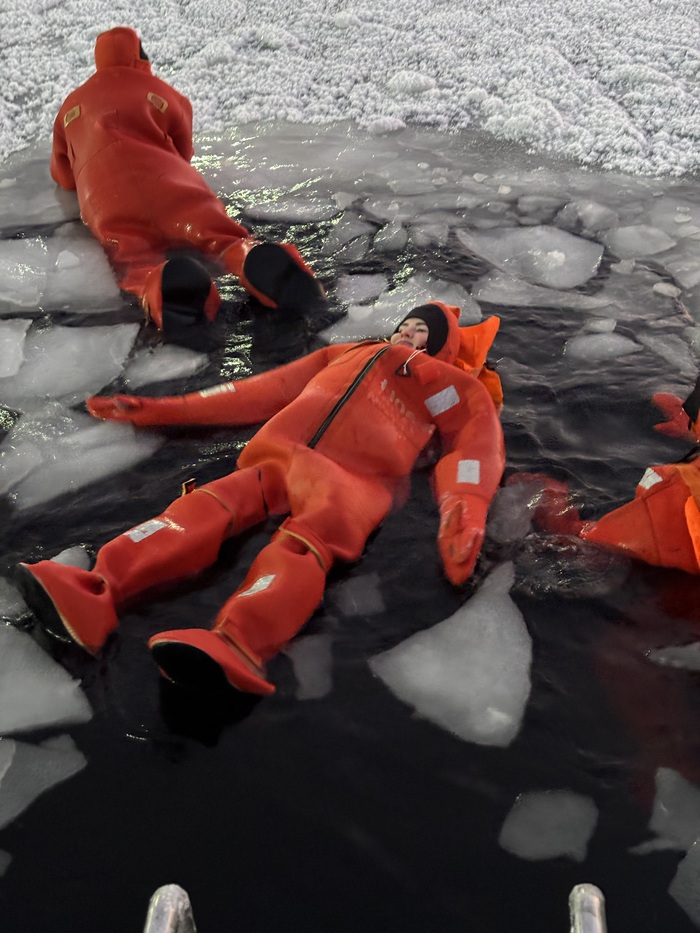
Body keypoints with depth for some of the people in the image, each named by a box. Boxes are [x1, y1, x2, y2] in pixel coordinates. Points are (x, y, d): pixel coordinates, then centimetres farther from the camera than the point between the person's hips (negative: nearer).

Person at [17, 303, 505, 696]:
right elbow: (263, 390, 32)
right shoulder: (345, 355, 34)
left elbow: (477, 444, 5)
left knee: (307, 538, -35)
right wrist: (159, 409, 28)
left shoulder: (452, 385, 23)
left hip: (353, 483, -4)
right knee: (212, 502, -23)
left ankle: (235, 648, -63)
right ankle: (93, 595, -45)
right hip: (286, 463, 5)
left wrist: (464, 512, -19)